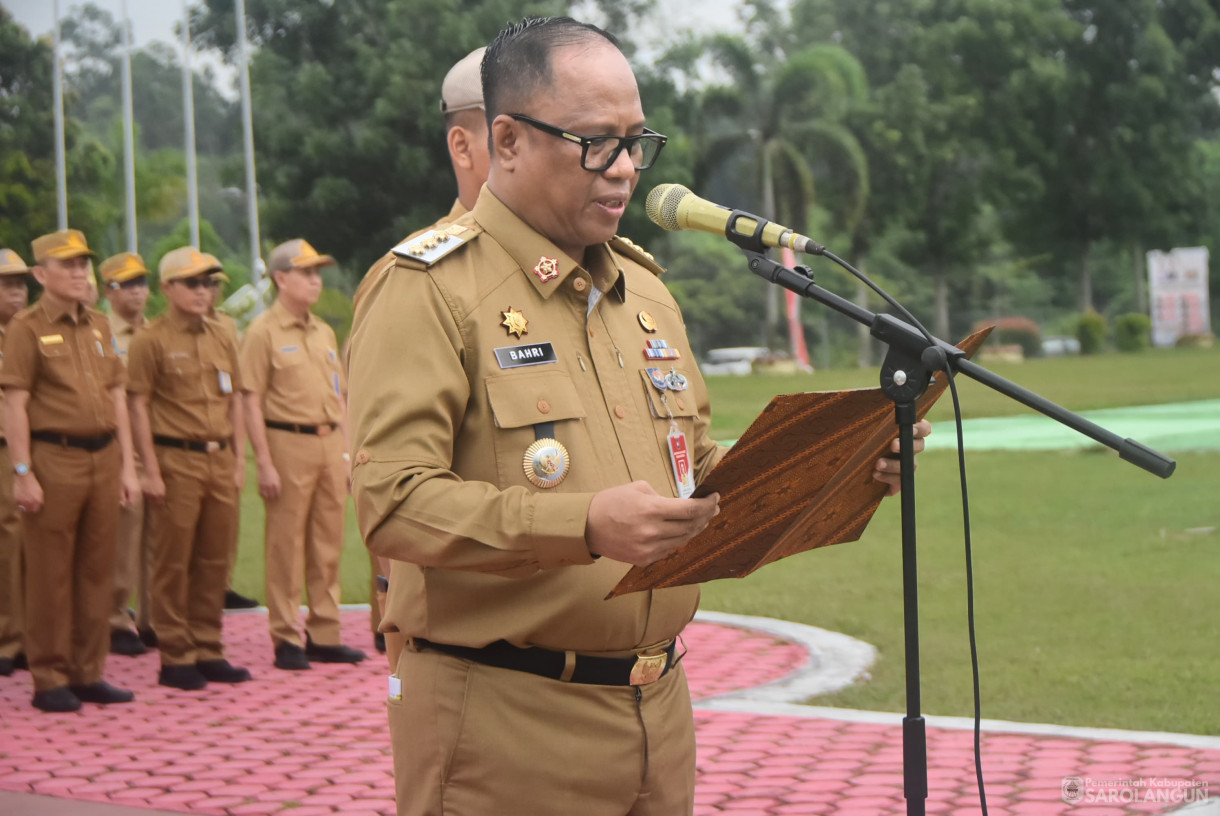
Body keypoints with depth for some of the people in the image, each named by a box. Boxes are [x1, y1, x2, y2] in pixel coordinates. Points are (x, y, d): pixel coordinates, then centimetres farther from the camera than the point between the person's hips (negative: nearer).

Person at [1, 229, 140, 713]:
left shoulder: (99, 326, 15)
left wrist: (127, 465, 11)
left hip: (103, 458, 6)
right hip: (54, 460, -6)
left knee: (97, 570, 8)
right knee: (50, 576, -1)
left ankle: (88, 673, 16)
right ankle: (50, 681, 6)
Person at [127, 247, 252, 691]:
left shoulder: (221, 338, 14)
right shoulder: (150, 341, -4)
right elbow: (139, 407, -7)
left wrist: (239, 460, 12)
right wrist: (151, 471, -12)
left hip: (221, 459, 6)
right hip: (177, 462, -6)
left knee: (216, 562, 8)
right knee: (173, 564, 0)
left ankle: (208, 651, 16)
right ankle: (175, 658, 7)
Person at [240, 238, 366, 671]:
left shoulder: (324, 332, 16)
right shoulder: (263, 332, -5)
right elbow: (252, 402, -9)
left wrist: (347, 450, 13)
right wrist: (264, 463, -14)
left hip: (330, 443, 7)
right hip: (288, 443, -6)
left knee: (328, 546, 9)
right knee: (286, 547, -2)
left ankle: (324, 635, 17)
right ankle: (286, 640, 5)